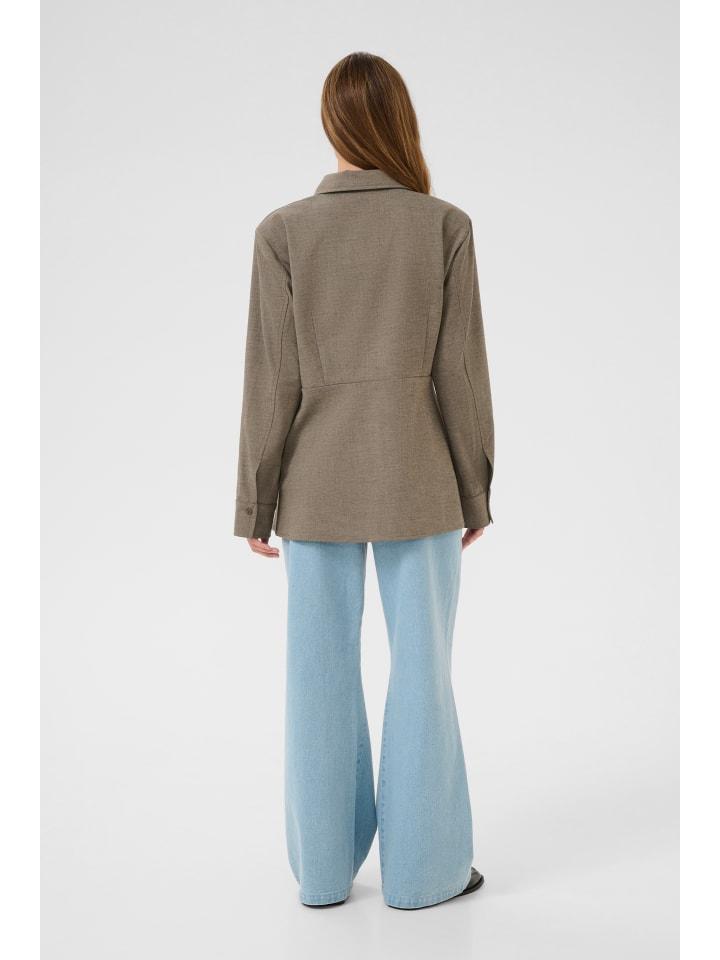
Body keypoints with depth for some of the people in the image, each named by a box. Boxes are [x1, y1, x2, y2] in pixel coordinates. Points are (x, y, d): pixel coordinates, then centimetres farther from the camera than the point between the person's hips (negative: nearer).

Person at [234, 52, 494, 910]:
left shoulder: (284, 231, -5)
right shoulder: (444, 225, -6)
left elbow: (272, 378, -6)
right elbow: (461, 369, -5)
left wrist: (255, 502, 2)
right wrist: (475, 489, 5)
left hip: (318, 483, 1)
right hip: (417, 481, -1)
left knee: (321, 675, 9)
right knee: (421, 671, 9)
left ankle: (324, 865, 19)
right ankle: (421, 867, 17)